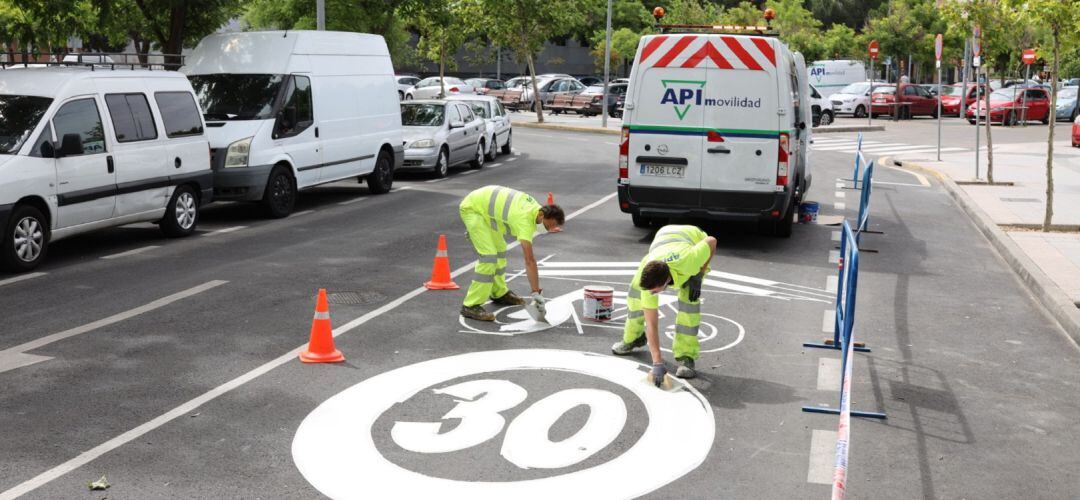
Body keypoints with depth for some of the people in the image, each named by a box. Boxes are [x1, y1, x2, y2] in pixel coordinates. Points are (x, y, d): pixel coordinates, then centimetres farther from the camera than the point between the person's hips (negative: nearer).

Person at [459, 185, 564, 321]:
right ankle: (471, 306, -15)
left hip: (482, 203, 10)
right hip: (471, 208, -10)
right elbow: (529, 261, -34)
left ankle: (499, 293, 31)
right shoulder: (525, 221, -30)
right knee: (489, 255, -18)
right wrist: (536, 293, -34)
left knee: (500, 250, 17)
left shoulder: (535, 207, -3)